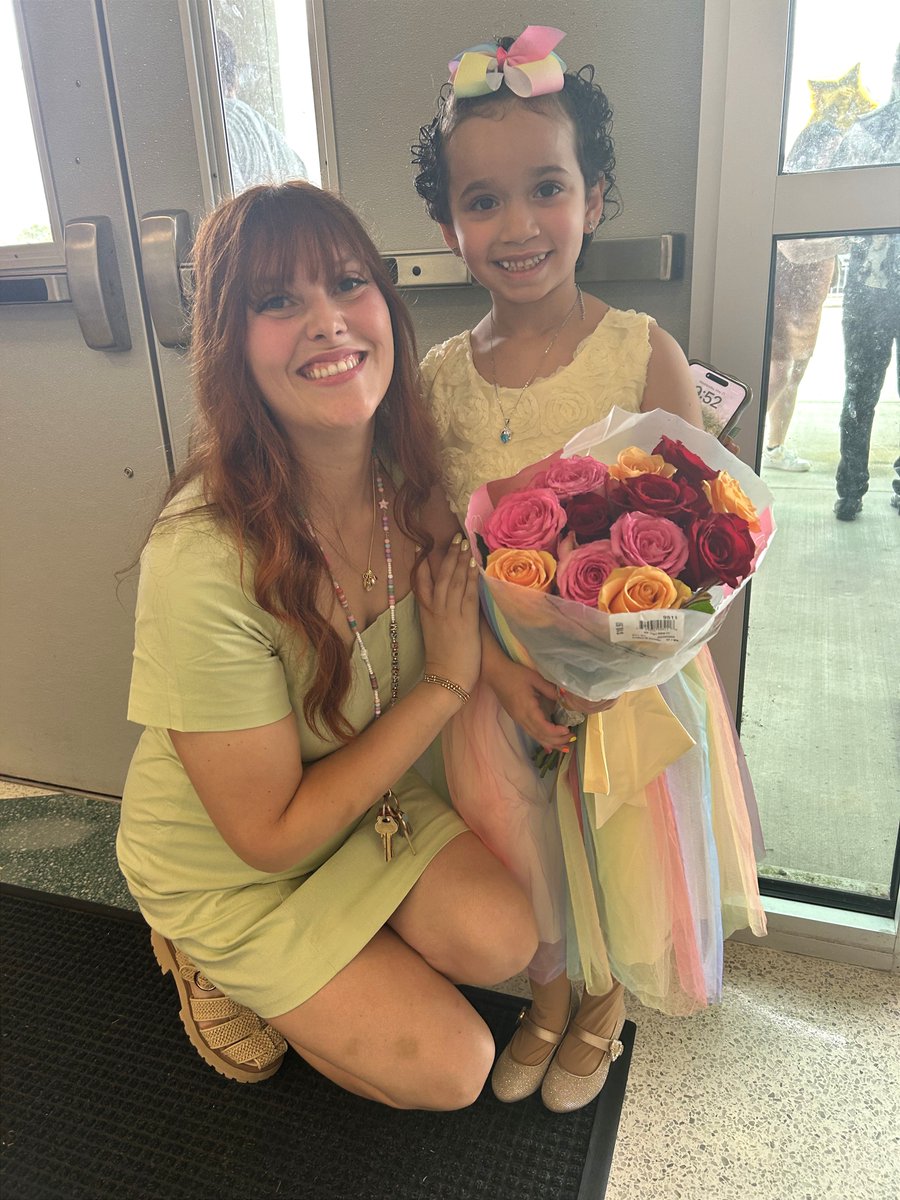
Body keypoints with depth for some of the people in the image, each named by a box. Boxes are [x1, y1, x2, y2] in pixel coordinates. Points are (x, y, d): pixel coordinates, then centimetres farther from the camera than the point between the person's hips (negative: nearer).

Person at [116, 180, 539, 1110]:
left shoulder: (411, 481, -16)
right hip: (226, 863, -5)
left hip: (369, 800, 5)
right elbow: (271, 833, -25)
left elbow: (458, 631, 3)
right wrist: (447, 684, -25)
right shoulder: (201, 562, -35)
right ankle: (216, 964, 18)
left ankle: (314, 967, 14)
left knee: (504, 939, -15)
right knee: (450, 1068, -3)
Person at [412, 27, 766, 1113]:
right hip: (496, 671, 2)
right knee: (520, 851, 11)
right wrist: (498, 666, -15)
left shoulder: (643, 353, -11)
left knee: (624, 847, 9)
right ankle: (548, 996, 46)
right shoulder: (439, 377, -4)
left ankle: (604, 1002, 46)